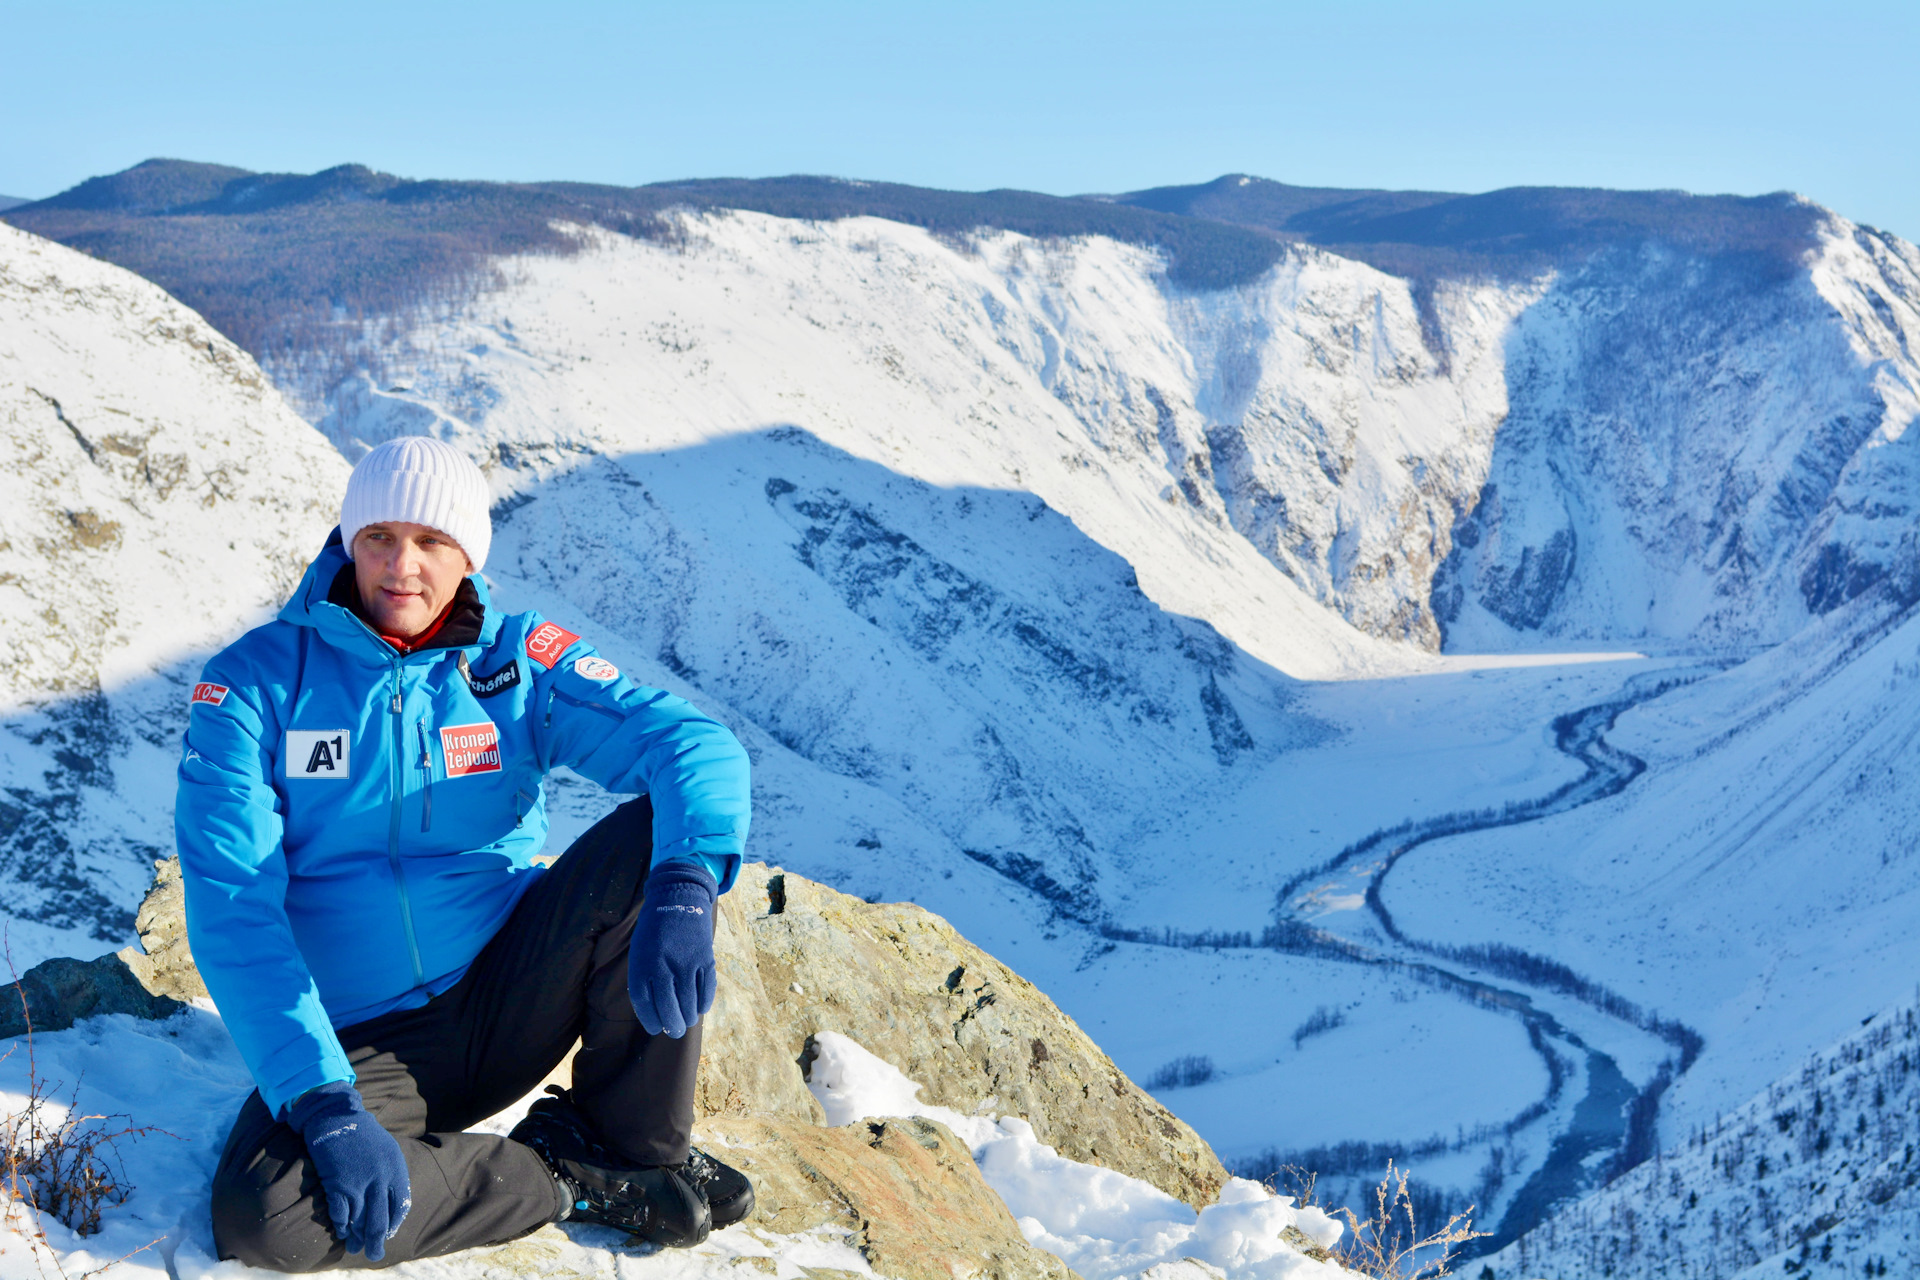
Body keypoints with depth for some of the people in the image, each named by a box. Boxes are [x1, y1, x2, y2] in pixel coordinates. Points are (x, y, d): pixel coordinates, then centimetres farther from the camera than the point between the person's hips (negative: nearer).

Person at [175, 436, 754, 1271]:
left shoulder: (517, 662, -1)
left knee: (653, 835, -21)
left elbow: (698, 745, -16)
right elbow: (233, 910, -14)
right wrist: (326, 1104, -26)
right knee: (259, 1215, -31)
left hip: (510, 1002, 2)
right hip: (359, 1043, -1)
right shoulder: (254, 684, -6)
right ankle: (569, 1177, -11)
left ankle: (633, 1140, -6)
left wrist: (684, 886, -39)